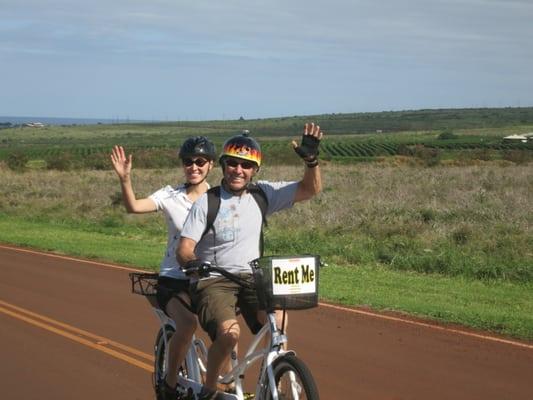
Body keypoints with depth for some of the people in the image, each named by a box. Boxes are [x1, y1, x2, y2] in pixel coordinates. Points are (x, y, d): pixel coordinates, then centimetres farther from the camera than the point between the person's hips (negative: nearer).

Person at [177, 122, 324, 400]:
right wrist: (193, 263, -30)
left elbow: (310, 189, 3)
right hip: (214, 280, -3)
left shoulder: (263, 194, 6)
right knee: (229, 332, -30)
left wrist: (311, 158, -14)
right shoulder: (207, 202, -4)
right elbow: (184, 248, -8)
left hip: (252, 277, 3)